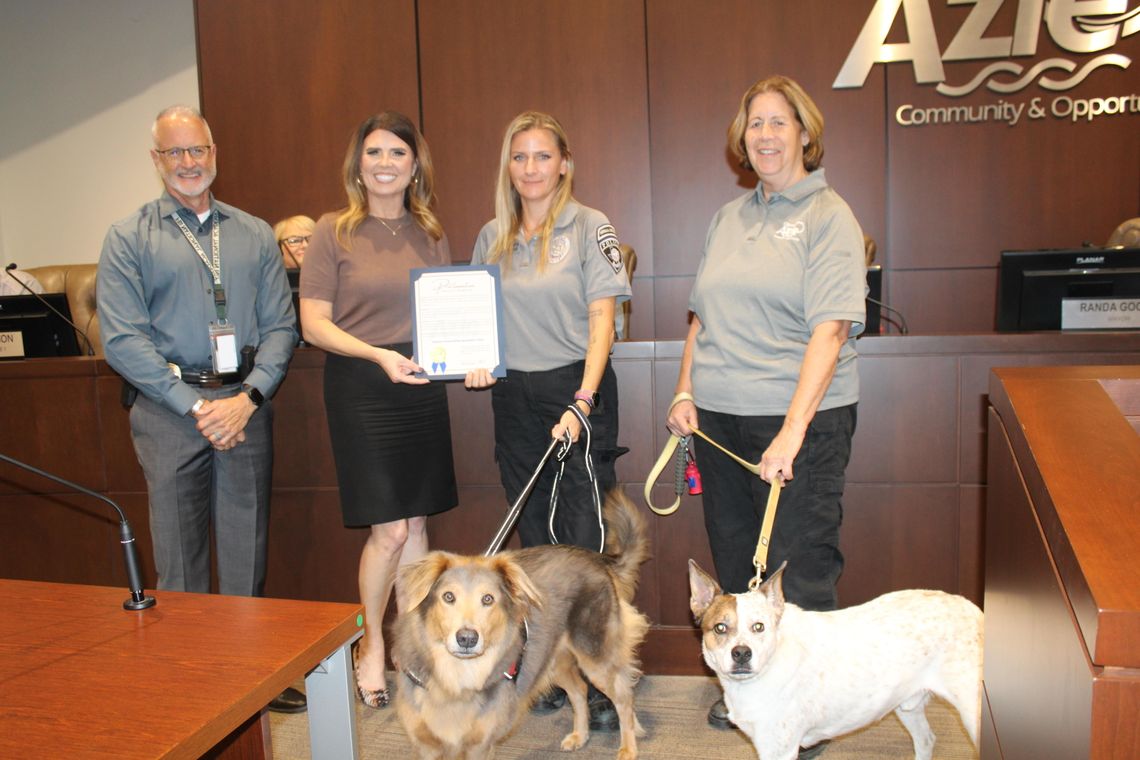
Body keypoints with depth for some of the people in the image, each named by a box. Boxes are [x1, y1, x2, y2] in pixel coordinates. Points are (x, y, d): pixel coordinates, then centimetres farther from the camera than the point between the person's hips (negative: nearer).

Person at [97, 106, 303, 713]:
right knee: (179, 555, 6)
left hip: (246, 405, 2)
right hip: (170, 408, -2)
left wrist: (248, 397, -10)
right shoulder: (128, 238, 3)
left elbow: (280, 326, 5)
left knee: (247, 550, 9)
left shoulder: (255, 235, 11)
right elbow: (122, 340, -6)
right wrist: (196, 406, -13)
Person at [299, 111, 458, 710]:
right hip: (361, 390, -4)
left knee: (416, 522, 10)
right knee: (389, 529, -4)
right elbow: (314, 324, -7)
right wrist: (379, 355, -20)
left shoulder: (430, 234, 10)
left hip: (422, 388, 4)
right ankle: (370, 644, 20)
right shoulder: (333, 232, -3)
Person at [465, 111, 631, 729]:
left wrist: (582, 404, -16)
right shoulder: (493, 236, 12)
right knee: (535, 536, 10)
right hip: (514, 395, 5)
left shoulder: (589, 227, -2)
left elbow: (601, 320, -7)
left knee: (584, 537, -6)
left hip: (578, 388, -5)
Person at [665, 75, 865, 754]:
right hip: (721, 418, 6)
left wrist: (792, 432, -23)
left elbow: (830, 329, -15)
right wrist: (686, 394, 6)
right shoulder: (729, 218, 14)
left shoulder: (828, 215, -5)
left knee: (801, 570, 1)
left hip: (801, 418, -6)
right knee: (735, 559, 15)